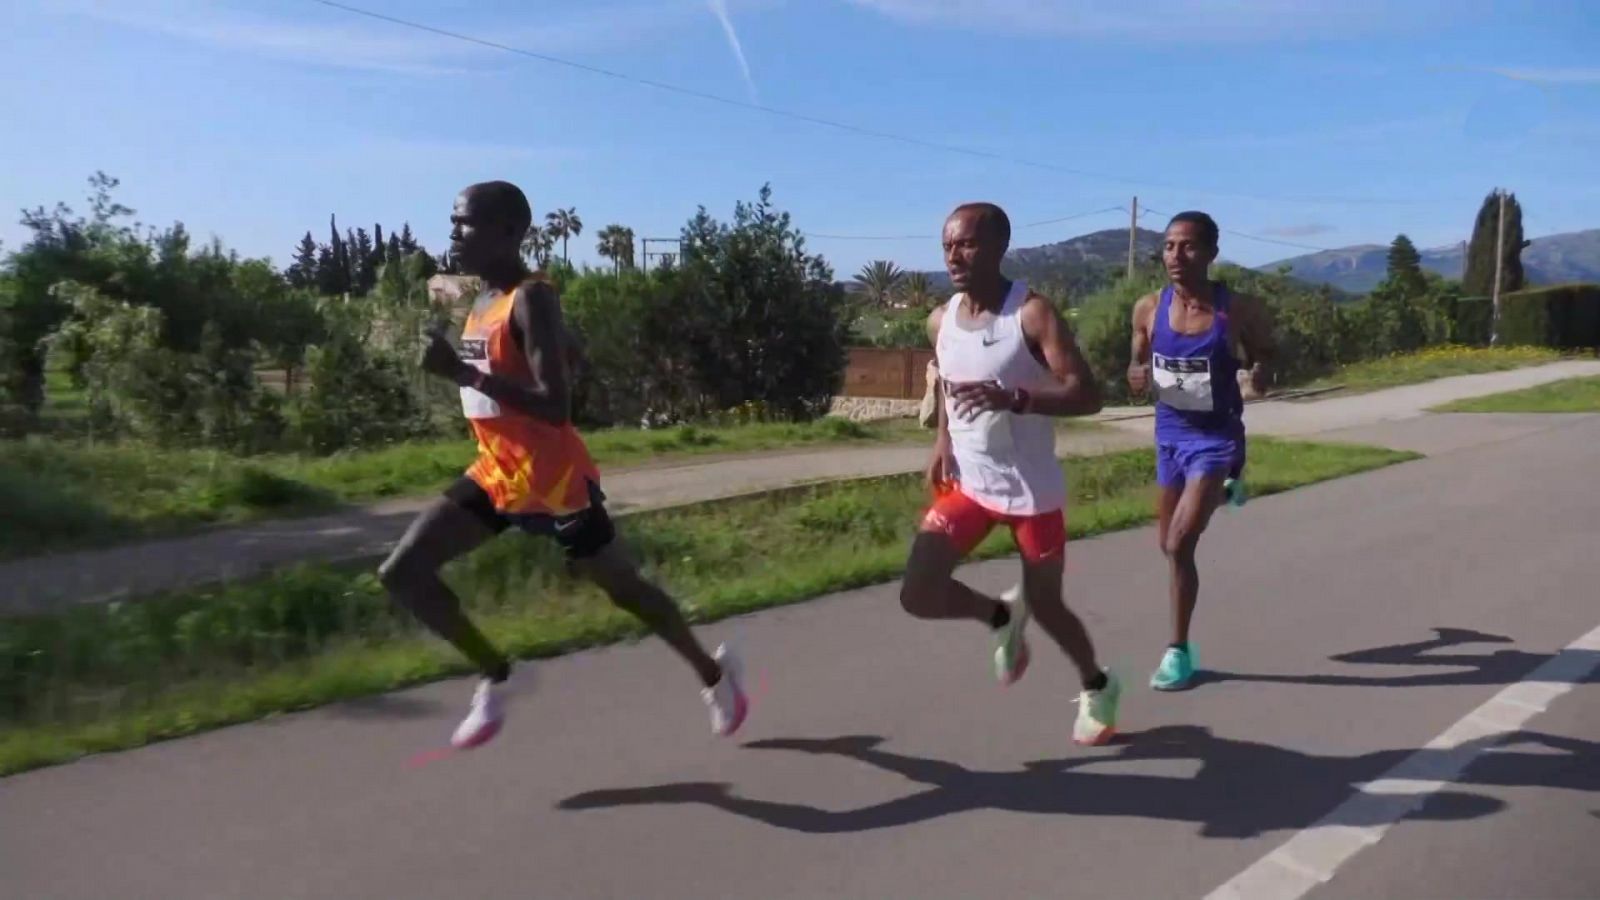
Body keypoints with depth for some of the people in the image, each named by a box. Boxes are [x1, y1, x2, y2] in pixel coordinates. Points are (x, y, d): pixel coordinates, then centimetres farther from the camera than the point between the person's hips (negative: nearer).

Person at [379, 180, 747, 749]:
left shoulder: (530, 299, -20)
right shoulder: (484, 301, 8)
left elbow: (557, 407, -29)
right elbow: (568, 349, 22)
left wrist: (463, 374, -30)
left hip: (554, 481, -8)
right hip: (495, 474, 8)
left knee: (624, 589, 8)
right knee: (401, 574, 0)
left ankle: (713, 674, 32)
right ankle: (494, 678, 16)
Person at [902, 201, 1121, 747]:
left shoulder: (1033, 315, -17)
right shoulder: (940, 322, 1)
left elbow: (1088, 396, -23)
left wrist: (1014, 399, -38)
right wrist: (943, 441, 4)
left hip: (1032, 491, -5)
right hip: (967, 484, 5)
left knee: (1045, 605, 10)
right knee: (918, 594, -8)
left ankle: (1097, 688, 41)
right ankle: (1002, 616, 23)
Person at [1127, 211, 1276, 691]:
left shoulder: (1239, 310, -17)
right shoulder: (1148, 309, -8)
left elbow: (1266, 354, 2)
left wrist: (1259, 376, -19)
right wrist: (1137, 376, -17)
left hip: (1216, 438, -5)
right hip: (1169, 435, 5)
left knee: (1180, 544, -16)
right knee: (1169, 544, 20)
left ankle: (1179, 650, 1)